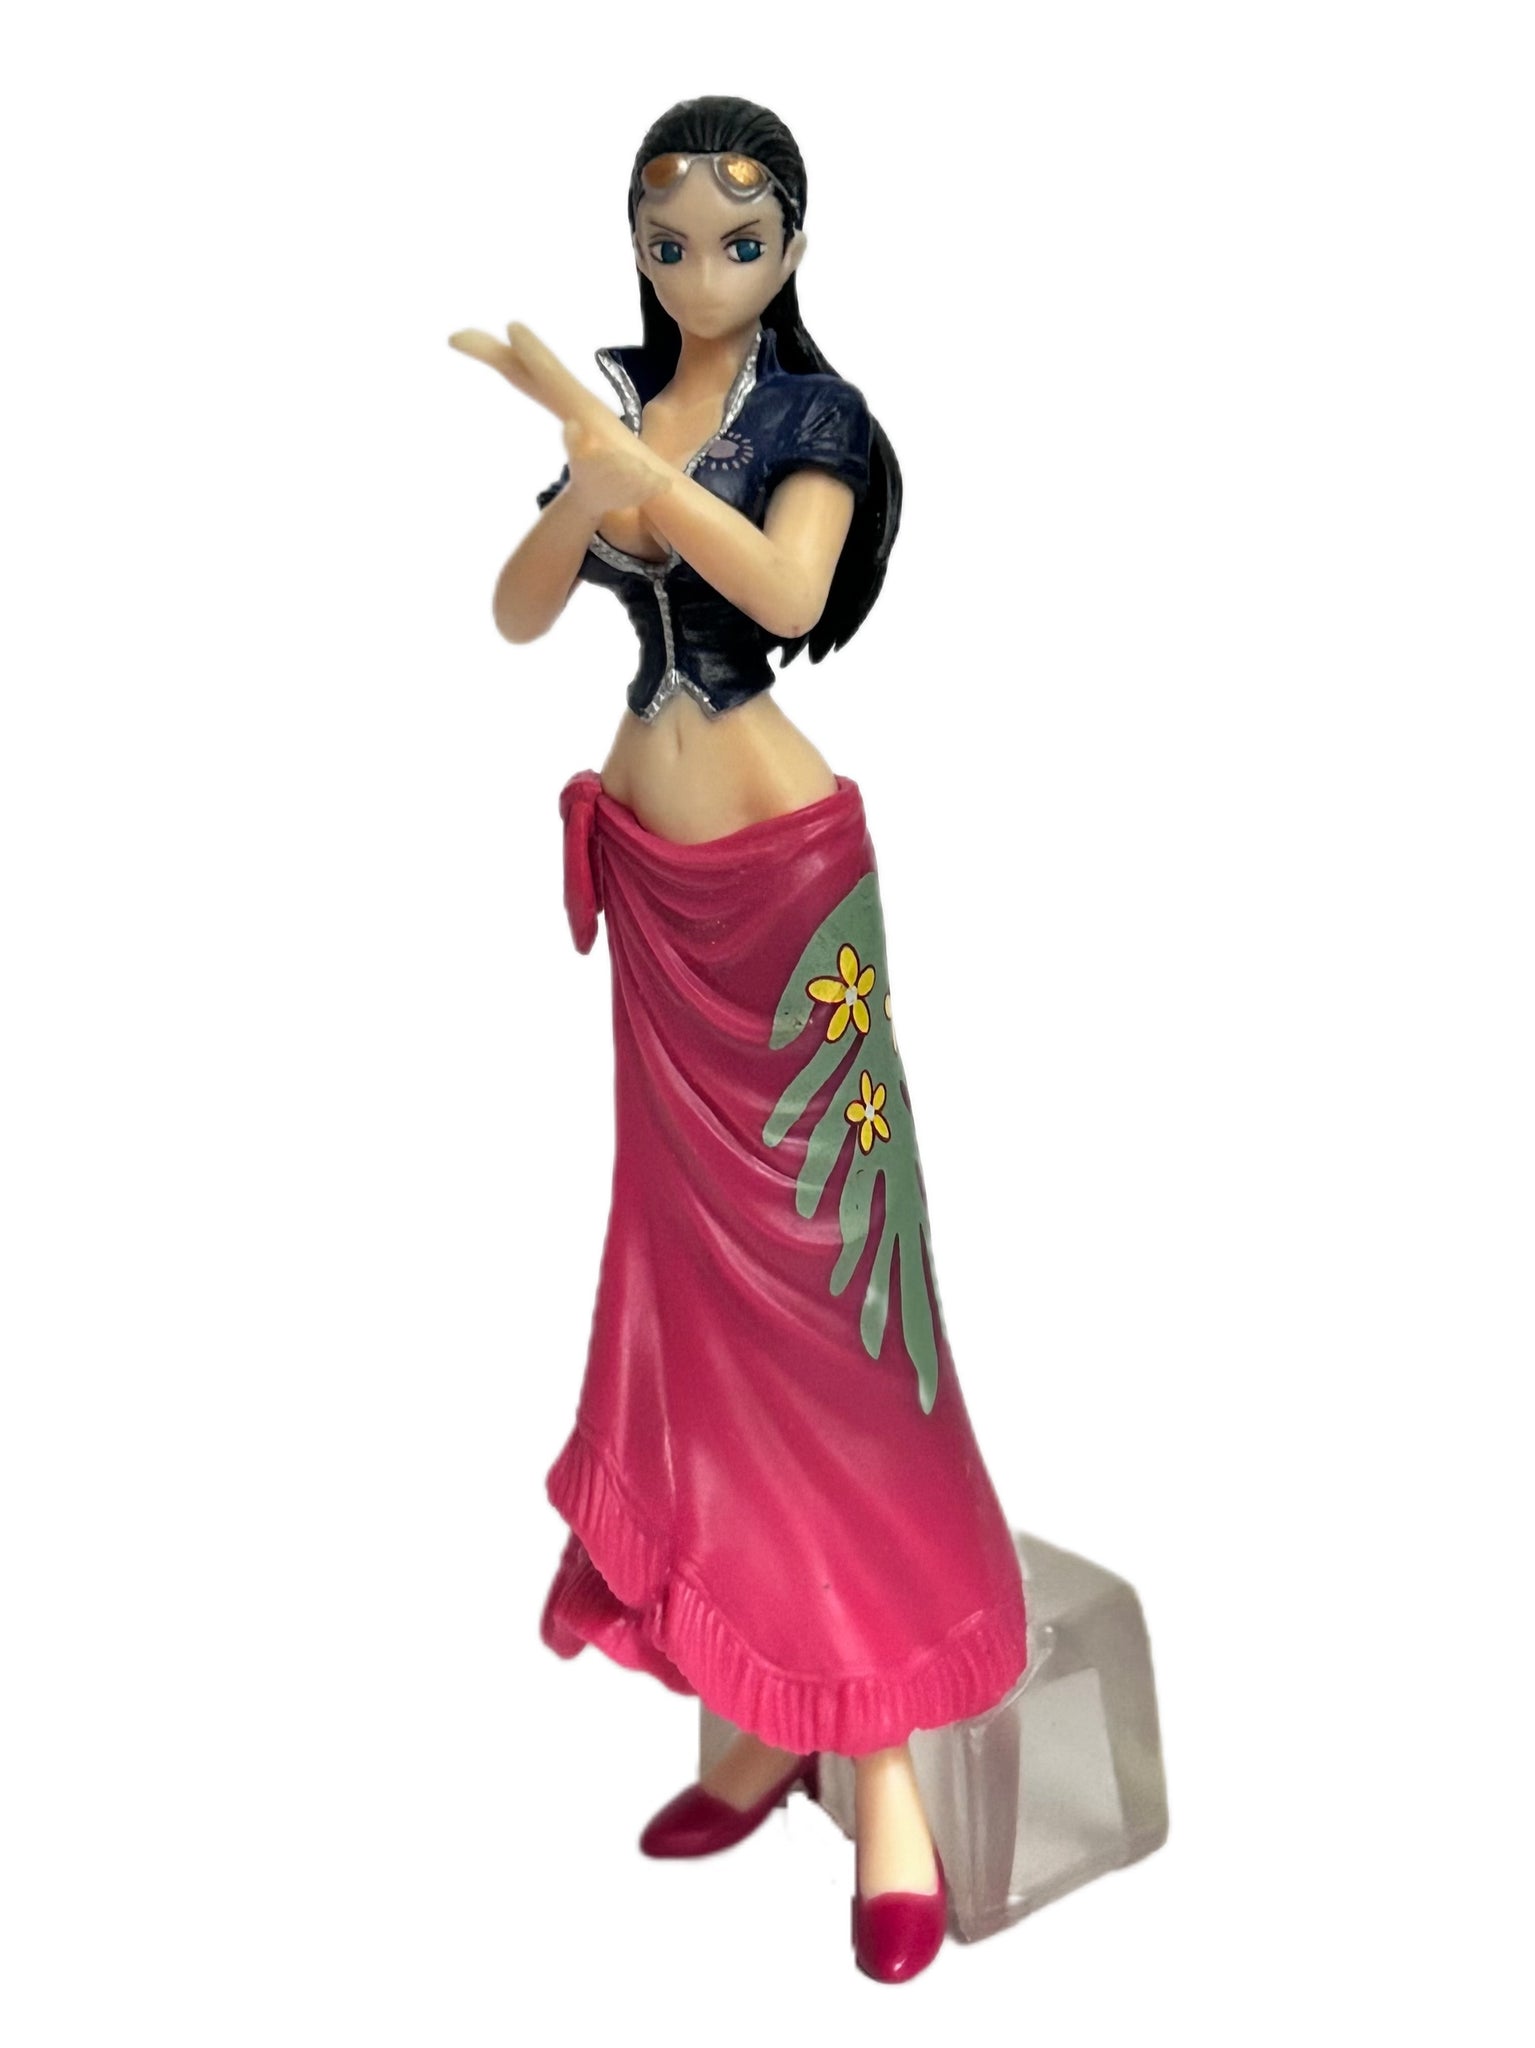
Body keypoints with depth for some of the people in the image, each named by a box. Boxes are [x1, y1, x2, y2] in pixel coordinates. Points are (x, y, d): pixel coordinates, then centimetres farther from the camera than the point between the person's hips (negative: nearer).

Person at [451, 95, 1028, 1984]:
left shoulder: (813, 412, -4)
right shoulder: (612, 407, 11)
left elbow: (786, 587, -23)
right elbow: (516, 614, 2)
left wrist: (610, 441, -26)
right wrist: (586, 493, -14)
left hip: (780, 872, -5)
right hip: (649, 873, 5)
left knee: (806, 1277, -6)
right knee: (691, 1277, 6)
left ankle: (885, 1745, 1)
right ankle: (760, 1715, 16)